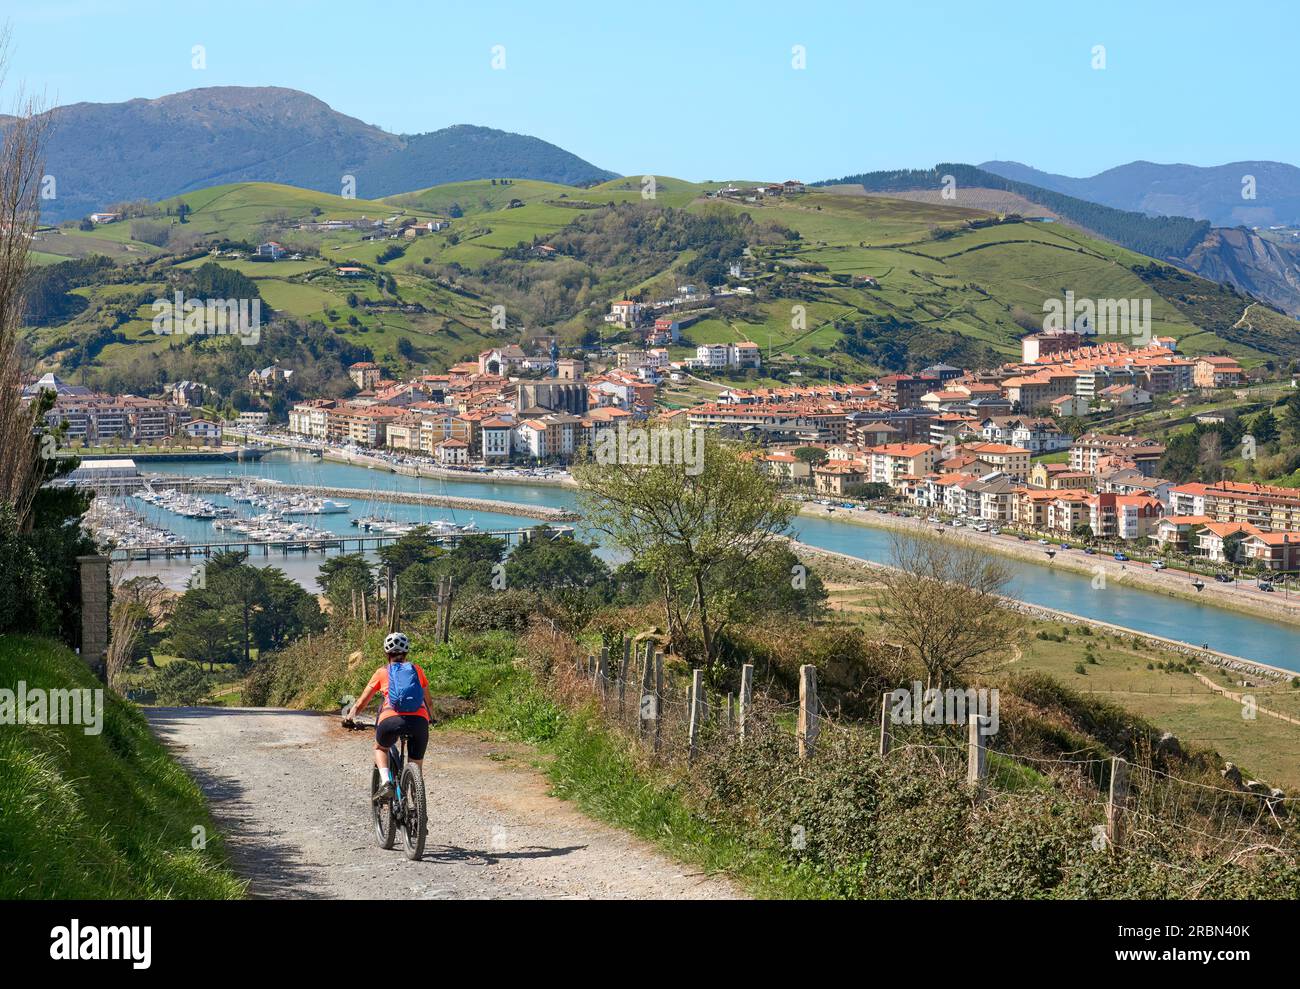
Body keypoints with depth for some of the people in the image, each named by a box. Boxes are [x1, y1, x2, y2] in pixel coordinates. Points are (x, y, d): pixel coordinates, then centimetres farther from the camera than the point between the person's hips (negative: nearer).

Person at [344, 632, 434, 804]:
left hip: (391, 719, -1)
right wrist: (427, 716, 51)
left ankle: (385, 782, 5)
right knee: (416, 764, 20)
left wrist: (348, 717, 39)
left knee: (380, 748, 29)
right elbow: (429, 702, 31)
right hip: (419, 720, 1)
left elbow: (361, 703, 22)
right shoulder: (416, 669, 23)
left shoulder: (382, 672, 19)